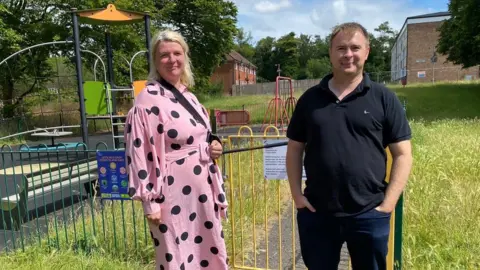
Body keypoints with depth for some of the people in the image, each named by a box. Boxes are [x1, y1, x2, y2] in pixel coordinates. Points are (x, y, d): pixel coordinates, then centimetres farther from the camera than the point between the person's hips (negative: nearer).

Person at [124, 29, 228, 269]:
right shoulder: (148, 100, -15)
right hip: (173, 193, -7)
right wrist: (149, 201, -15)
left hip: (201, 188, 8)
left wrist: (214, 145, -1)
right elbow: (140, 152, -16)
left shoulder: (188, 94, 8)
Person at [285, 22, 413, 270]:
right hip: (316, 213, 1)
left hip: (369, 215, -1)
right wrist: (296, 194, 0)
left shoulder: (383, 98, -1)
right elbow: (295, 149, 7)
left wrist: (387, 203, -8)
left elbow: (402, 155, -1)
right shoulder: (310, 98, 3)